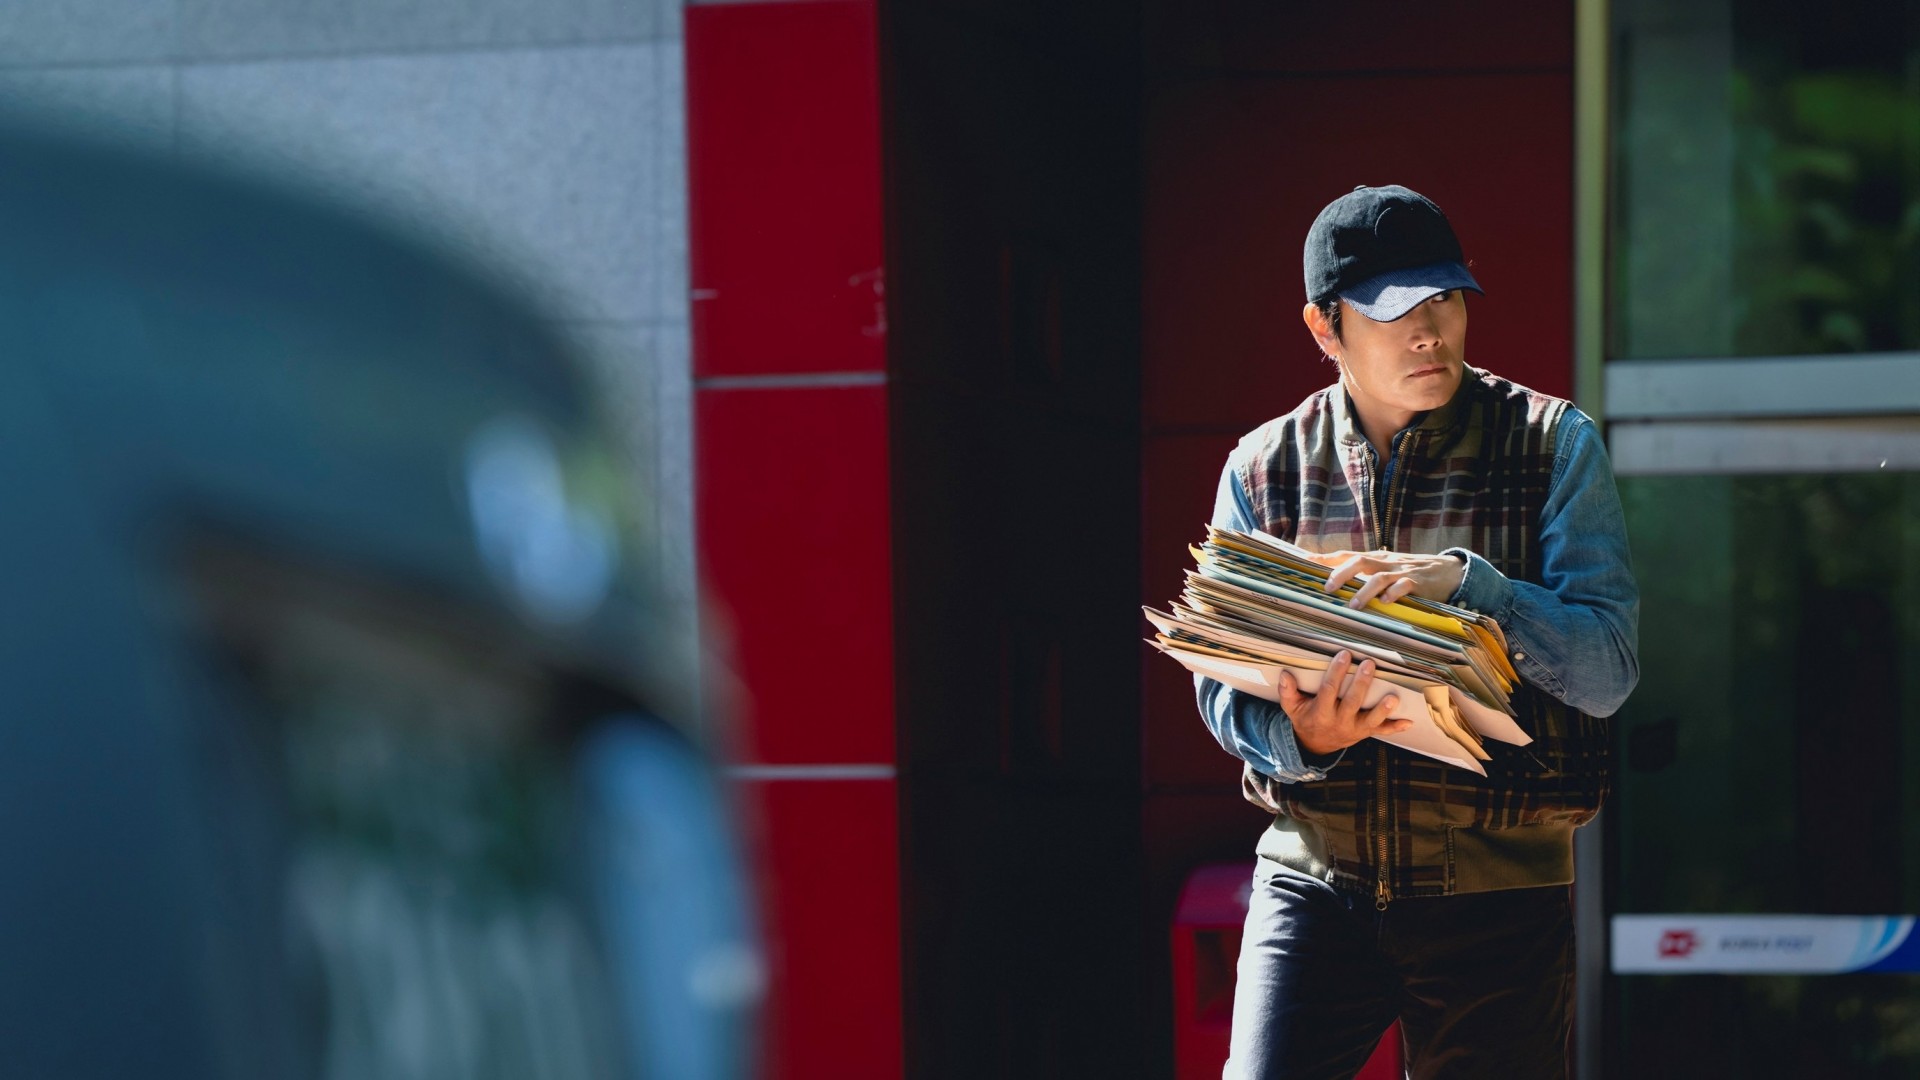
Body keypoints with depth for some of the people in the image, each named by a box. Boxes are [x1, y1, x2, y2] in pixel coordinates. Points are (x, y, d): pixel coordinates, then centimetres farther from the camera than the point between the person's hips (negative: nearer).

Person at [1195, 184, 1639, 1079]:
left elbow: (1607, 670, -8)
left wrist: (1466, 583, -23)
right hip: (1314, 879, 1)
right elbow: (1220, 684, 3)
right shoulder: (1263, 468, 5)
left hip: (1499, 891, 0)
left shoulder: (1553, 445, 0)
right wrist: (1301, 738, -19)